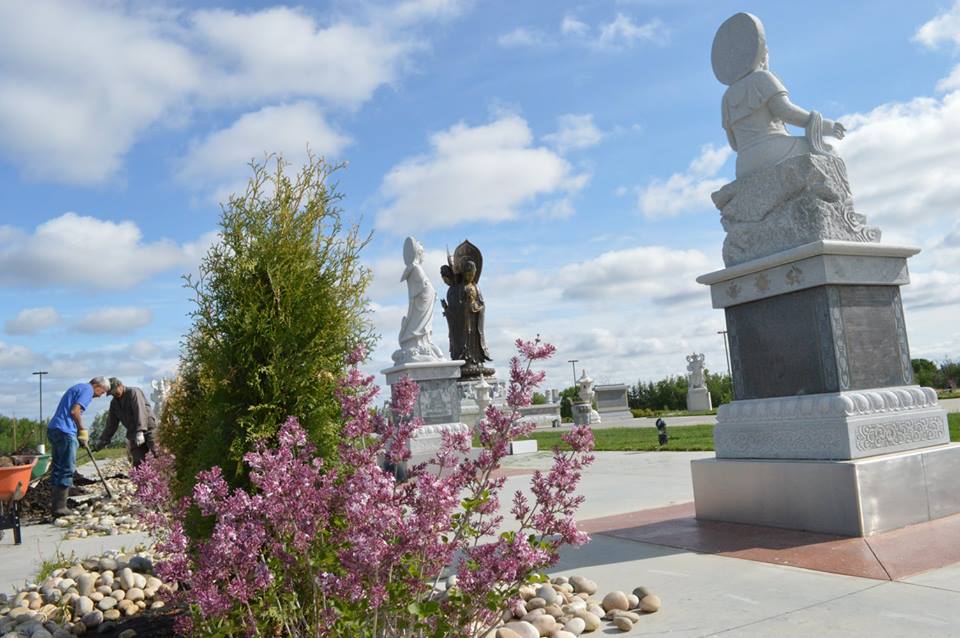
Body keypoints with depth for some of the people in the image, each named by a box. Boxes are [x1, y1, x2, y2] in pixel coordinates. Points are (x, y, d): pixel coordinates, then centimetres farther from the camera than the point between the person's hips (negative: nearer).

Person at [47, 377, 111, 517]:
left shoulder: (78, 387, 24)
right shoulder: (88, 389, -6)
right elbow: (75, 411, -18)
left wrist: (82, 433, 19)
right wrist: (82, 430, -5)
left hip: (53, 429, 10)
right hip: (65, 432, -10)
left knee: (58, 468, 14)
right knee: (67, 470, -4)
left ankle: (55, 504, 18)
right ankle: (60, 507, -2)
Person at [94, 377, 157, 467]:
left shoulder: (133, 392, -8)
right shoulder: (114, 403, 15)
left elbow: (140, 411, -20)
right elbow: (111, 424, 19)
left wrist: (140, 431, -30)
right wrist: (103, 440, 11)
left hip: (148, 429, -6)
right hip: (134, 433, 6)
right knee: (138, 461, -6)